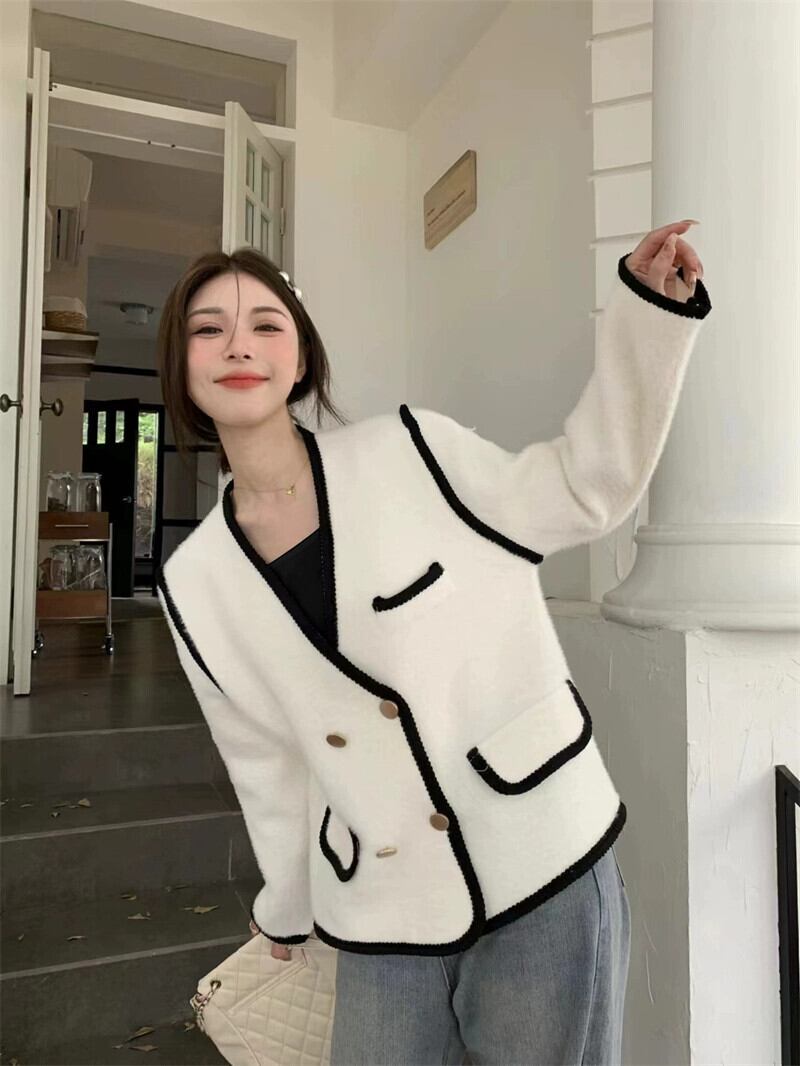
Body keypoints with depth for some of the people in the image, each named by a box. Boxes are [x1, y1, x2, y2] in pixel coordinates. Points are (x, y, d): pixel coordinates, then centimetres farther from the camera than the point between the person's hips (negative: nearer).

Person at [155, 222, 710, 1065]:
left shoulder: (410, 451, -8)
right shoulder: (193, 584, 0)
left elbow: (583, 490, -1)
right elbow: (267, 759, 10)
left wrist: (647, 307, -9)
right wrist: (285, 910, 22)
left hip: (545, 867, -1)